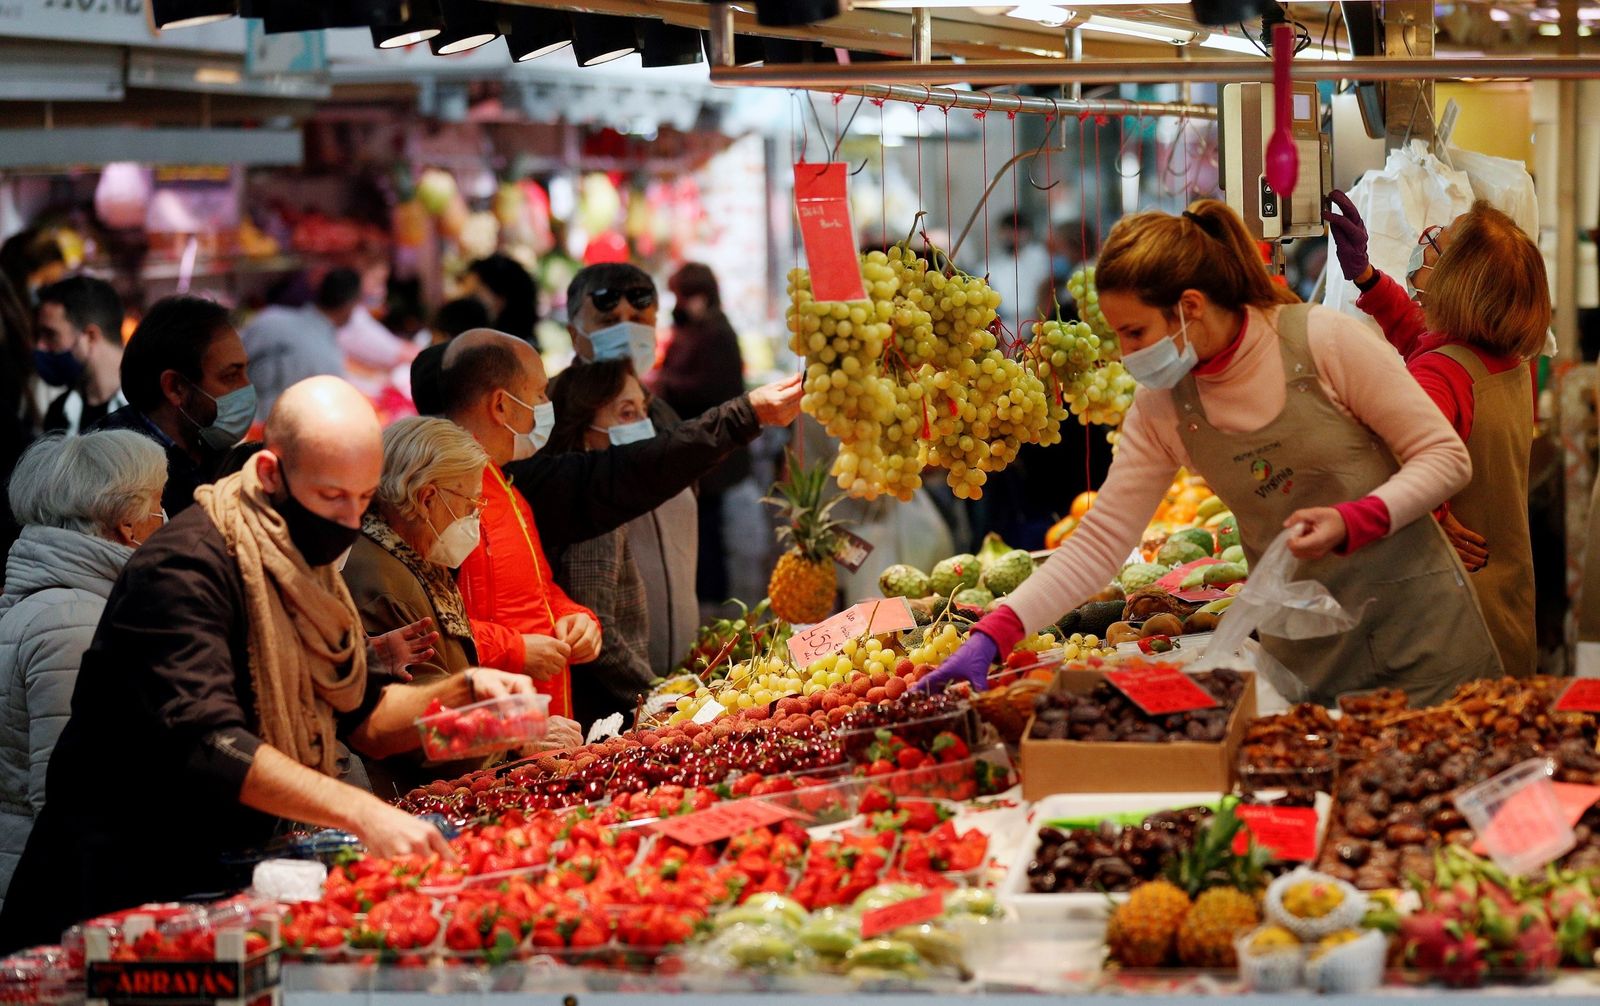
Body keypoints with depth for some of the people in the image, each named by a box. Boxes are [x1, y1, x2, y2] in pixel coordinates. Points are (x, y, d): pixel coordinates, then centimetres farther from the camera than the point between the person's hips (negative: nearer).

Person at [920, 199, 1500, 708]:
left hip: (1419, 631, -3)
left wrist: (1352, 522, -24)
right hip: (1305, 650, 3)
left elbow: (1446, 457, -8)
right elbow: (1100, 540, 0)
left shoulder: (1322, 341, -13)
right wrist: (993, 635, -11)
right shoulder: (1161, 410, 0)